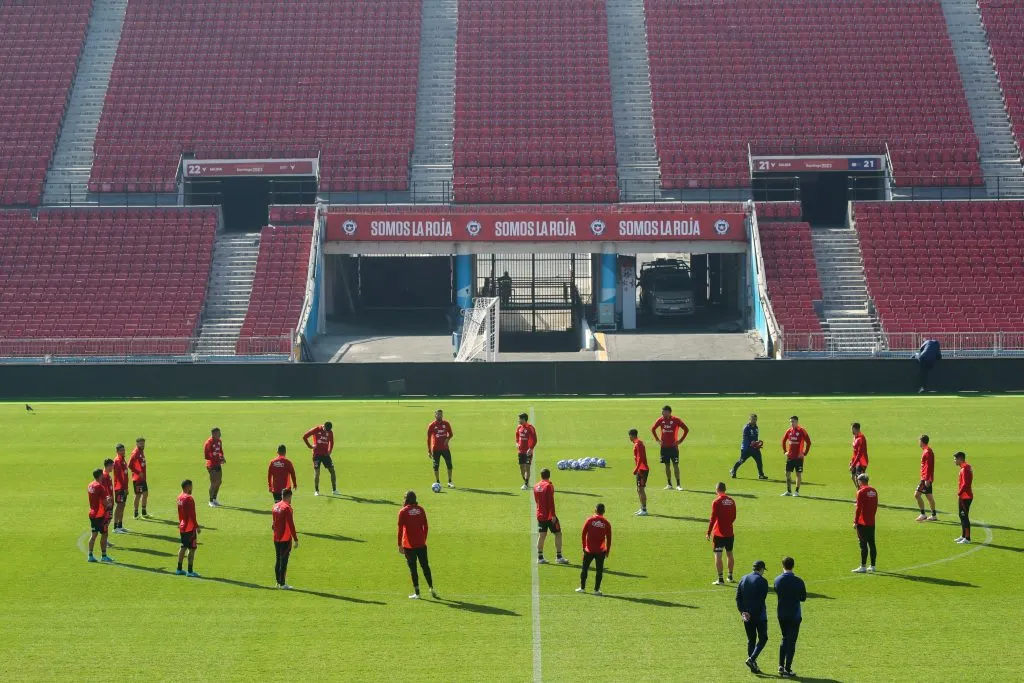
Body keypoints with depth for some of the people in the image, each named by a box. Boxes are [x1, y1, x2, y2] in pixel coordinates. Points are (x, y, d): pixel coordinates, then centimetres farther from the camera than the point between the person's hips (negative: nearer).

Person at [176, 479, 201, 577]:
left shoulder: (180, 497, 8)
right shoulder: (189, 498, -19)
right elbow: (192, 515, -20)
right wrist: (197, 526, -14)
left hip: (182, 527, 9)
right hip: (190, 528, -9)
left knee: (183, 547, 17)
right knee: (192, 548, -3)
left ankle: (179, 569, 21)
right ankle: (190, 571, -3)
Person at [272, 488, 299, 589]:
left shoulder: (275, 506, 7)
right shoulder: (287, 508, -16)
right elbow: (291, 525, -19)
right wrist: (295, 539, -15)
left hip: (276, 538, 7)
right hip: (285, 539, -7)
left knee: (278, 560, 15)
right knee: (284, 561, -3)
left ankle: (278, 581, 20)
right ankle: (282, 584, -2)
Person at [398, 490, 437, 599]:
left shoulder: (403, 512, -9)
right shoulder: (421, 510, 3)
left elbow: (400, 529, -9)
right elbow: (426, 527, 7)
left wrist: (400, 545, -5)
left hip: (409, 545, -4)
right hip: (421, 544, 4)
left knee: (413, 568, 3)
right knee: (425, 566, 14)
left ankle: (417, 593, 4)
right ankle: (431, 589, 13)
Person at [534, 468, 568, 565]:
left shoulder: (536, 487, 8)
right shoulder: (549, 486, -12)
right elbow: (551, 501, -17)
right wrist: (553, 515, -18)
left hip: (540, 515, 6)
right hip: (549, 516, -6)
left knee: (541, 535, 8)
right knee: (558, 534, 3)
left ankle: (540, 558, 5)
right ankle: (558, 557, -1)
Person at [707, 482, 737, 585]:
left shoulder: (717, 502, -12)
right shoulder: (731, 501, 5)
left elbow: (713, 518, -13)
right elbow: (734, 517, 12)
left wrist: (708, 533, -7)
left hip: (718, 533, -6)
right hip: (729, 533, 6)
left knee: (718, 555, -3)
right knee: (729, 554, 18)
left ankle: (720, 579, -7)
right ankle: (730, 577, 25)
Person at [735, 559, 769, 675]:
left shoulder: (743, 579, 7)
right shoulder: (762, 581, -11)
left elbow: (738, 598, 2)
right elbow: (761, 600, -16)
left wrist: (742, 611, -5)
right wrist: (753, 613, -12)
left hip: (746, 615, 6)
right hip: (759, 614, -6)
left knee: (751, 639, 12)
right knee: (763, 638, 5)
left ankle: (753, 665, 12)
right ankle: (751, 659, -12)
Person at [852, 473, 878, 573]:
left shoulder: (861, 492, -12)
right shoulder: (874, 491, 10)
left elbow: (858, 508, -13)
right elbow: (876, 506, 15)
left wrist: (855, 522, -8)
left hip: (862, 523, -7)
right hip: (872, 523, 7)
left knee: (863, 545, -6)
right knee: (872, 544, 11)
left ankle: (863, 567, -6)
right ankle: (872, 566, 15)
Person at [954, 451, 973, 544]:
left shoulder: (964, 468, -17)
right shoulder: (966, 467, 14)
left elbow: (965, 484, -24)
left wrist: (959, 493, -16)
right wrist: (960, 493, 16)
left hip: (965, 497, -10)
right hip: (964, 497, 10)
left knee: (964, 517, -7)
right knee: (962, 516, 17)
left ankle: (967, 538, -5)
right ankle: (963, 536, 26)